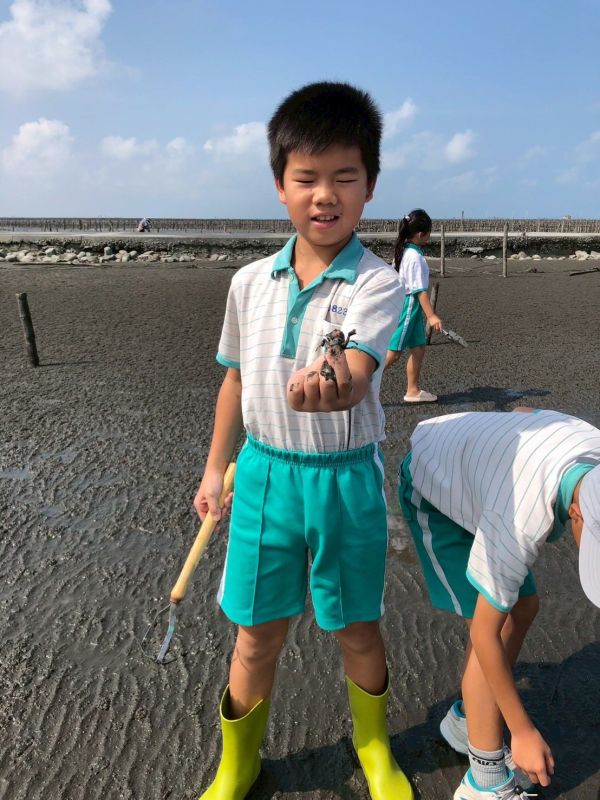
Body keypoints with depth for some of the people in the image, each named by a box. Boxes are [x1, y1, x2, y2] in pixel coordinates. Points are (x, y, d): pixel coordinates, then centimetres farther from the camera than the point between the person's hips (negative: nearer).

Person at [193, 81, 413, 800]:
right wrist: (217, 468, 15)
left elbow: (357, 370, -27)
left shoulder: (376, 284, -10)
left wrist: (332, 386, -51)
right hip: (265, 470, 3)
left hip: (345, 476, -2)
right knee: (257, 632, 15)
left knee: (356, 629, 16)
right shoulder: (250, 282, 1)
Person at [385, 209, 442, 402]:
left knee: (418, 348, 13)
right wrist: (431, 315, -22)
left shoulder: (404, 251, 9)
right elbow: (420, 290, -21)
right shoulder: (415, 257, -19)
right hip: (408, 307, -10)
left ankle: (413, 390, 21)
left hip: (411, 307, 10)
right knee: (394, 353, -4)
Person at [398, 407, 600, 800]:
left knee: (524, 607, 8)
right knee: (499, 625, -12)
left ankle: (465, 719, 26)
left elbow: (525, 410, -1)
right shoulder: (518, 524, -42)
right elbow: (485, 634, -26)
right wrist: (523, 731, -15)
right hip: (432, 490, -7)